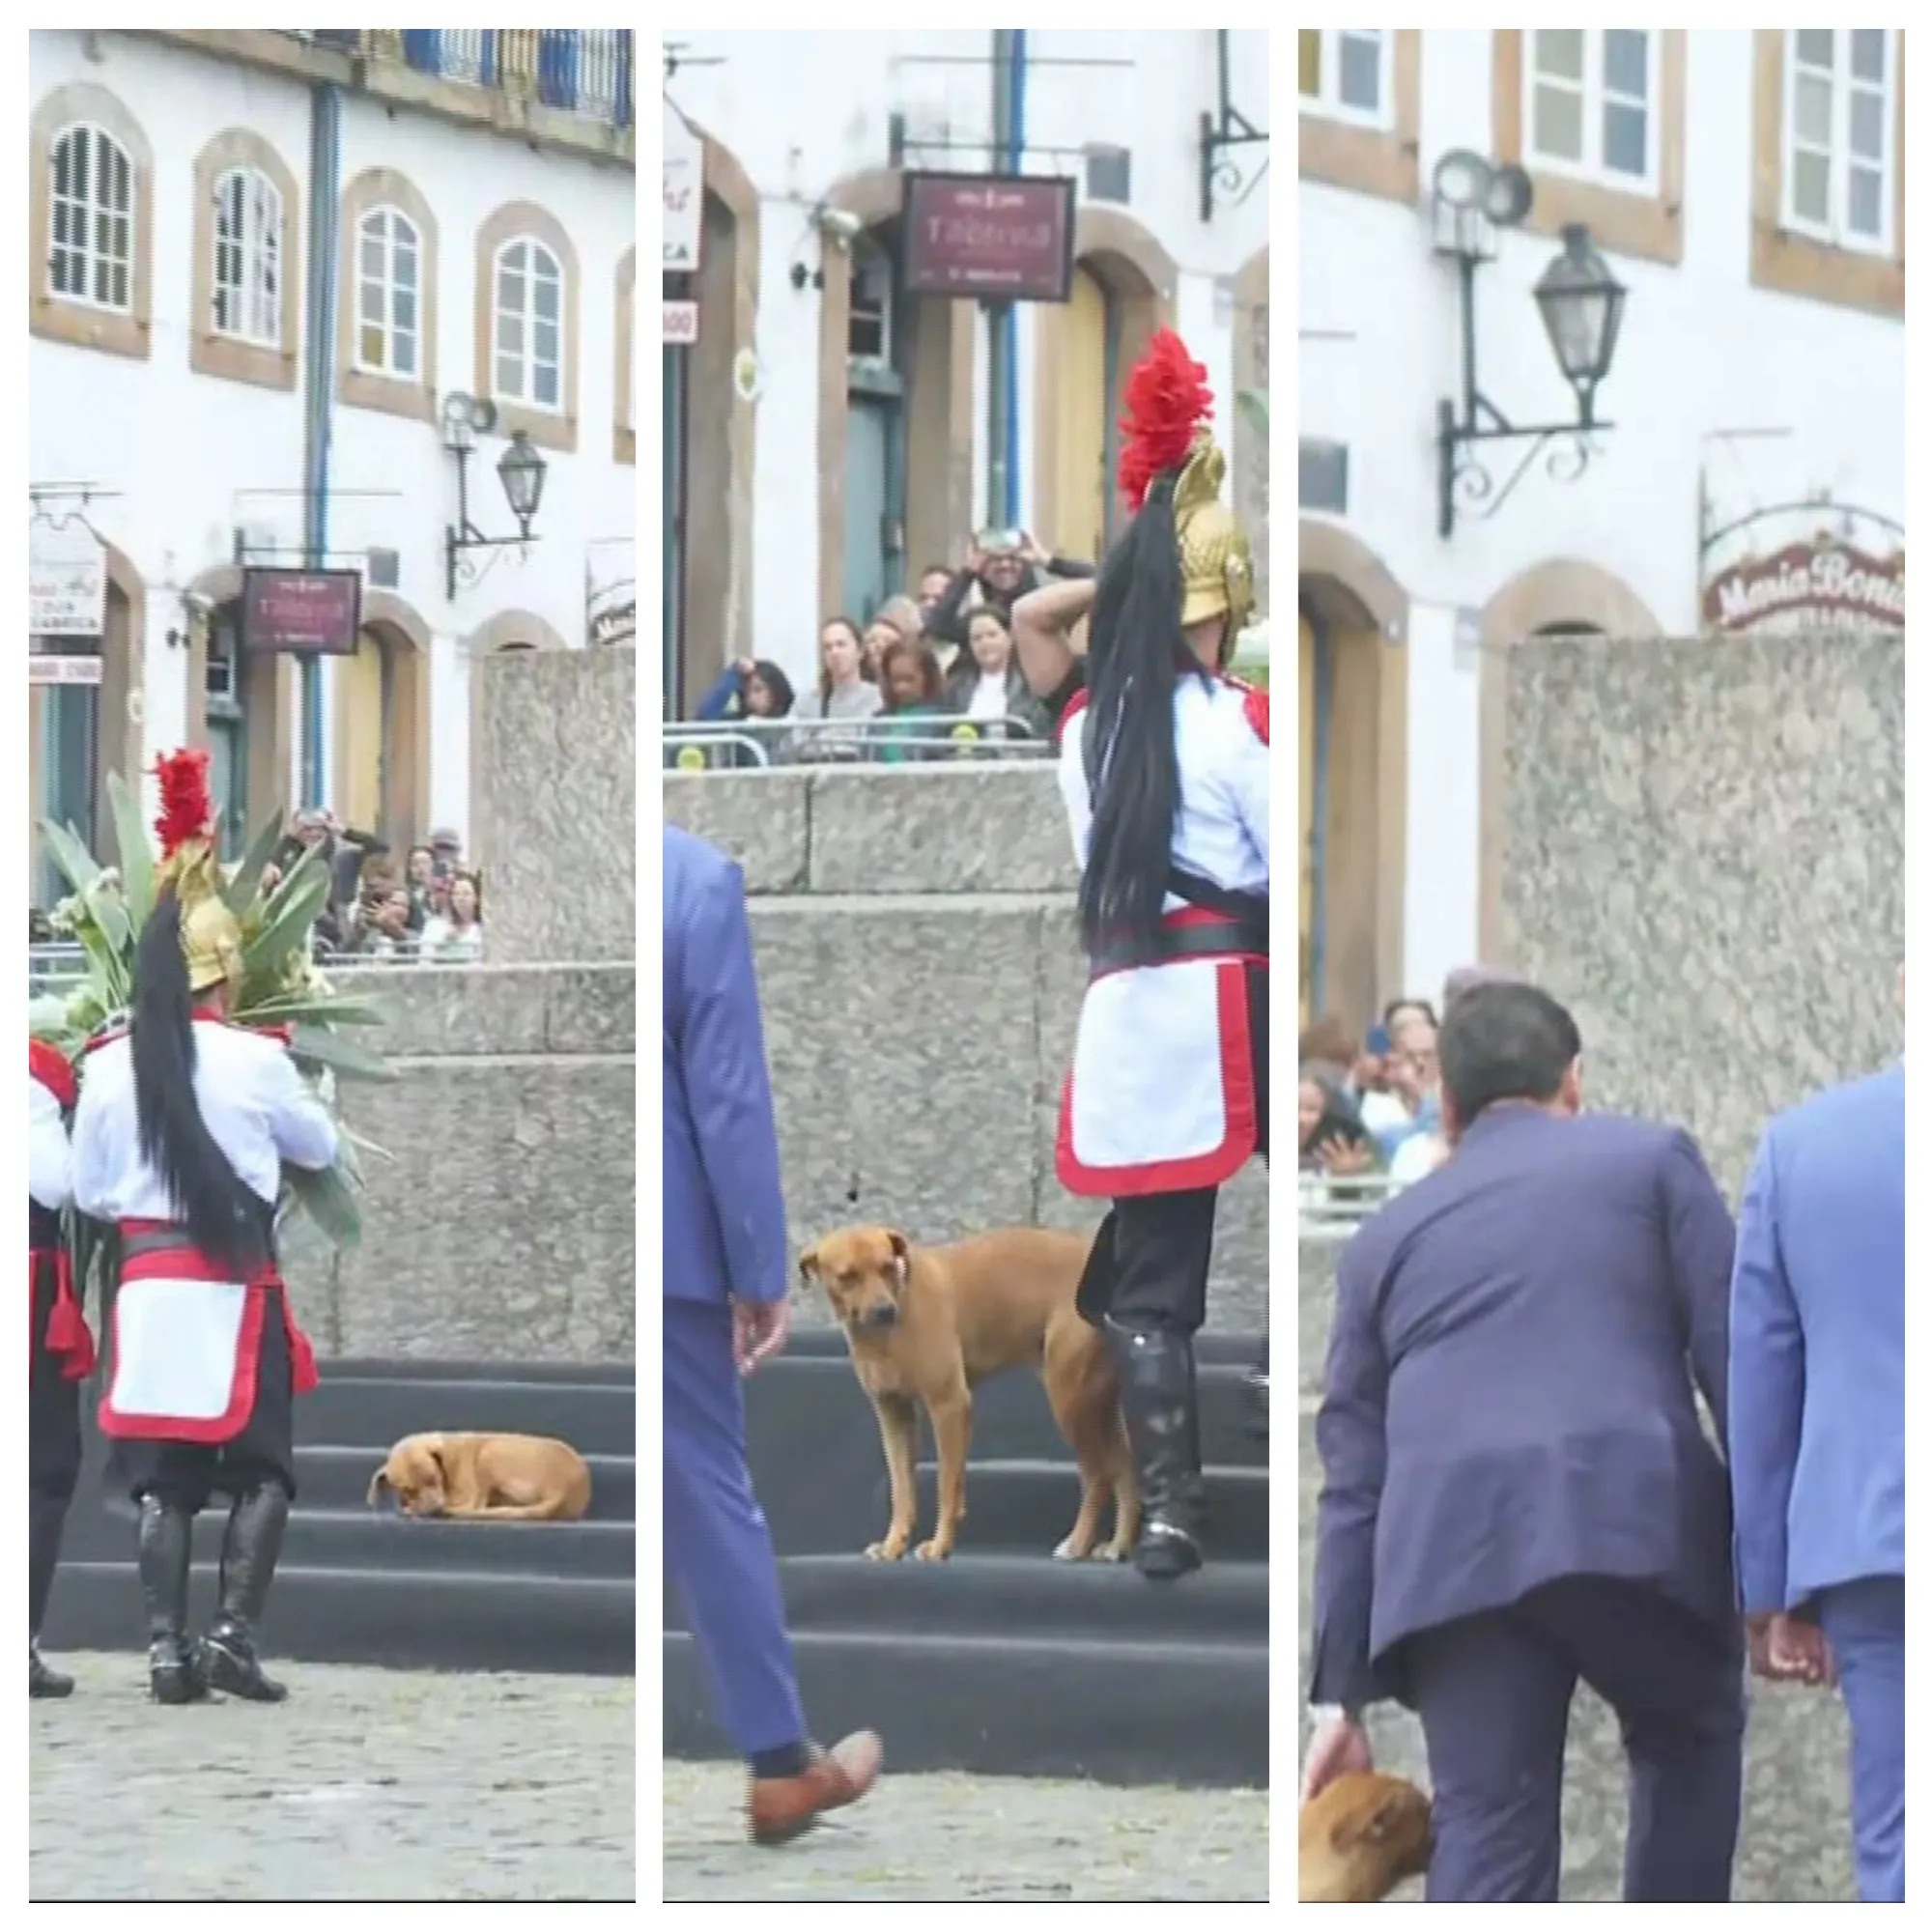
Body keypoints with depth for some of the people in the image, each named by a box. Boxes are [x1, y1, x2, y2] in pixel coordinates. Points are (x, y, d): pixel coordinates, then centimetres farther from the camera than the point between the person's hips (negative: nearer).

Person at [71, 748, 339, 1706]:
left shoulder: (108, 1066, -1)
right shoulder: (254, 1060, -10)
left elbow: (89, 1191, 8)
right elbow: (320, 1146, 8)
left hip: (147, 1285, 3)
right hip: (233, 1286, -3)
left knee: (162, 1477, 7)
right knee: (261, 1471, 7)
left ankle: (167, 1648, 3)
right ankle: (232, 1633, -5)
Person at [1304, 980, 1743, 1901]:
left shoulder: (1386, 1235, 26)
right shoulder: (1651, 1158, 19)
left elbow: (1353, 1480, 22)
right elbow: (1734, 1351, 7)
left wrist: (1340, 1693, 21)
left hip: (1453, 1547, 2)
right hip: (1635, 1516, -2)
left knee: (1489, 1838, 1)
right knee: (1691, 1742, 26)